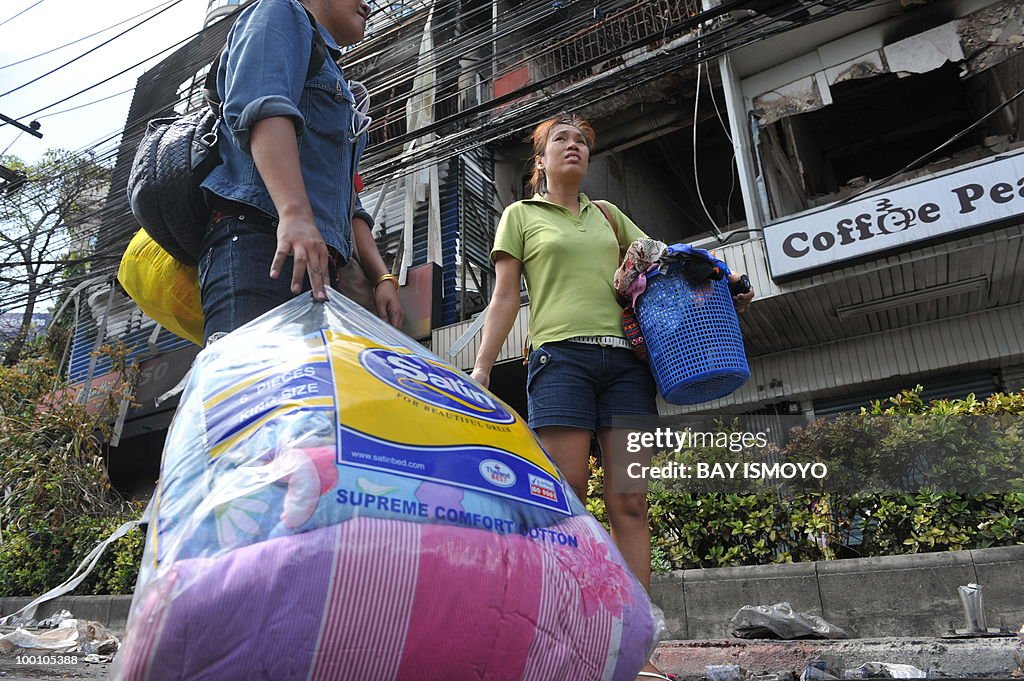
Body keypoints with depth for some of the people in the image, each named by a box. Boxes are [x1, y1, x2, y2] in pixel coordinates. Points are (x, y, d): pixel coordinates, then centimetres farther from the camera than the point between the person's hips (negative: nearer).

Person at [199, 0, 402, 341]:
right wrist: (295, 213, -26)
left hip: (317, 270, 8)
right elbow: (260, 104, -9)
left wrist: (382, 278, 15)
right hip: (258, 241, -8)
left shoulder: (338, 90, 37)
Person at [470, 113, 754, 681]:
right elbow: (505, 297, 9)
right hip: (560, 357, -3)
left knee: (630, 504, -4)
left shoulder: (607, 214, 26)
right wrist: (481, 368, -2)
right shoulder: (521, 215, 17)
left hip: (624, 360, 4)